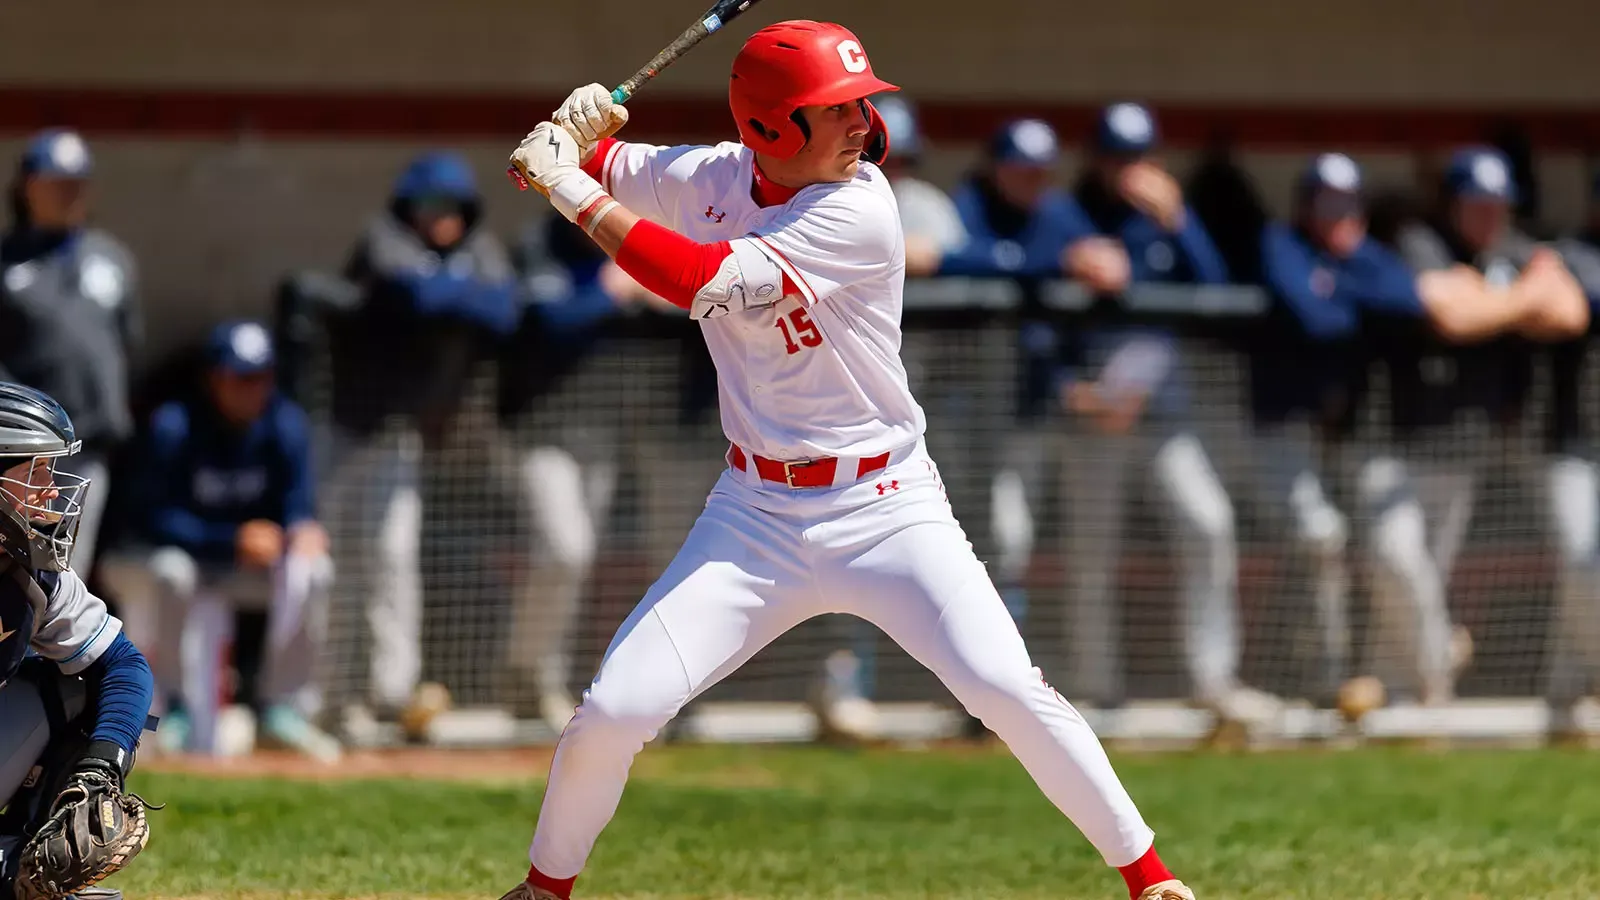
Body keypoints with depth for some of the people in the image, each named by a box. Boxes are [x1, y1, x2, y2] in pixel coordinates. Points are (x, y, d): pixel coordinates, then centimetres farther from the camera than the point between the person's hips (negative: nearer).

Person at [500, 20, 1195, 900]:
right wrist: (573, 136, -12)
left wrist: (572, 189, -22)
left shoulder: (859, 210, -18)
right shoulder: (711, 178, -2)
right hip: (756, 517, 4)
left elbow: (705, 283, -27)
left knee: (1008, 689, -18)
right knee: (612, 712, -6)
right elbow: (583, 168, 12)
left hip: (887, 512, -4)